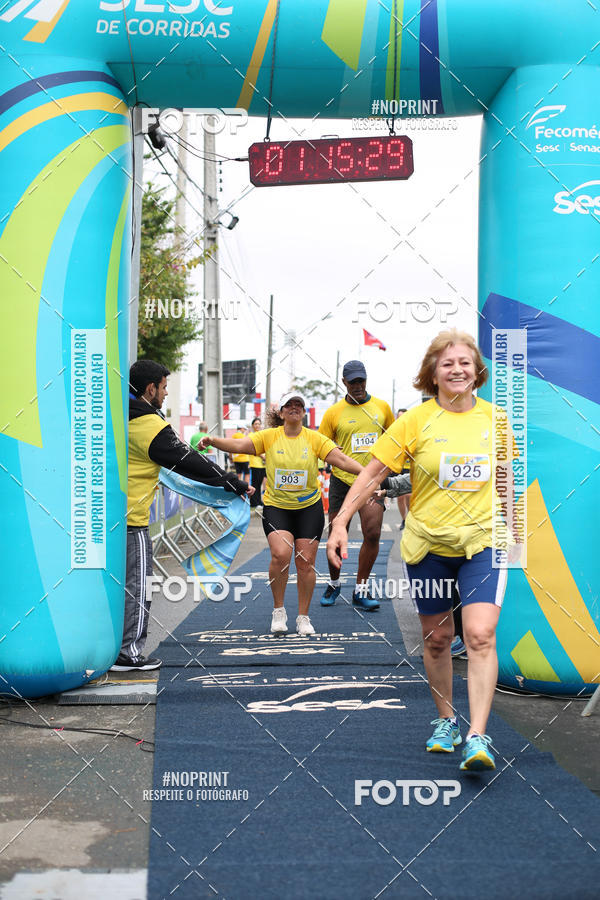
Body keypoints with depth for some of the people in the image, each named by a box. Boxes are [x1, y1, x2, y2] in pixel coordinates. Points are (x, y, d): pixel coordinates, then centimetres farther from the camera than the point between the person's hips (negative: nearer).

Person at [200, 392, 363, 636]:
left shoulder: (314, 439, -2)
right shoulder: (269, 436, -3)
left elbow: (342, 460, -8)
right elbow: (239, 445, -13)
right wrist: (213, 441, -30)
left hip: (309, 508, 1)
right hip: (276, 506, -1)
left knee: (305, 561, 0)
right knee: (280, 554, -20)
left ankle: (303, 617, 16)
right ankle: (278, 610, 1)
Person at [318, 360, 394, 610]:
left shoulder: (381, 407, 7)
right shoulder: (333, 413, 1)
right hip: (342, 480, -1)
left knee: (372, 533, -12)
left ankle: (360, 590, -1)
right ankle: (334, 584, 26)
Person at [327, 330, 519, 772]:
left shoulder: (494, 417, 2)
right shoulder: (417, 420, -6)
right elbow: (373, 472, -5)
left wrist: (509, 521, 10)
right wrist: (341, 523, -11)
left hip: (482, 541, 0)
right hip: (429, 543, 0)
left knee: (481, 635, -15)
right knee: (436, 639, 10)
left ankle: (478, 736, -15)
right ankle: (445, 720, 30)